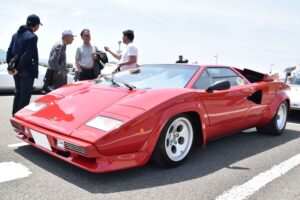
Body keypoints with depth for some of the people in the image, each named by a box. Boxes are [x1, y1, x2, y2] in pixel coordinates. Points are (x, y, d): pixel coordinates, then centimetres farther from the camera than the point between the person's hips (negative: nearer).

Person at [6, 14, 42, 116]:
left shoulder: (16, 34, 10)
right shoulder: (32, 37, -14)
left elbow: (9, 51, 8)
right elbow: (27, 55, -21)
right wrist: (19, 68, -17)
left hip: (16, 70, 8)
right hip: (27, 70, -8)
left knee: (18, 93, 18)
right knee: (25, 95, 2)